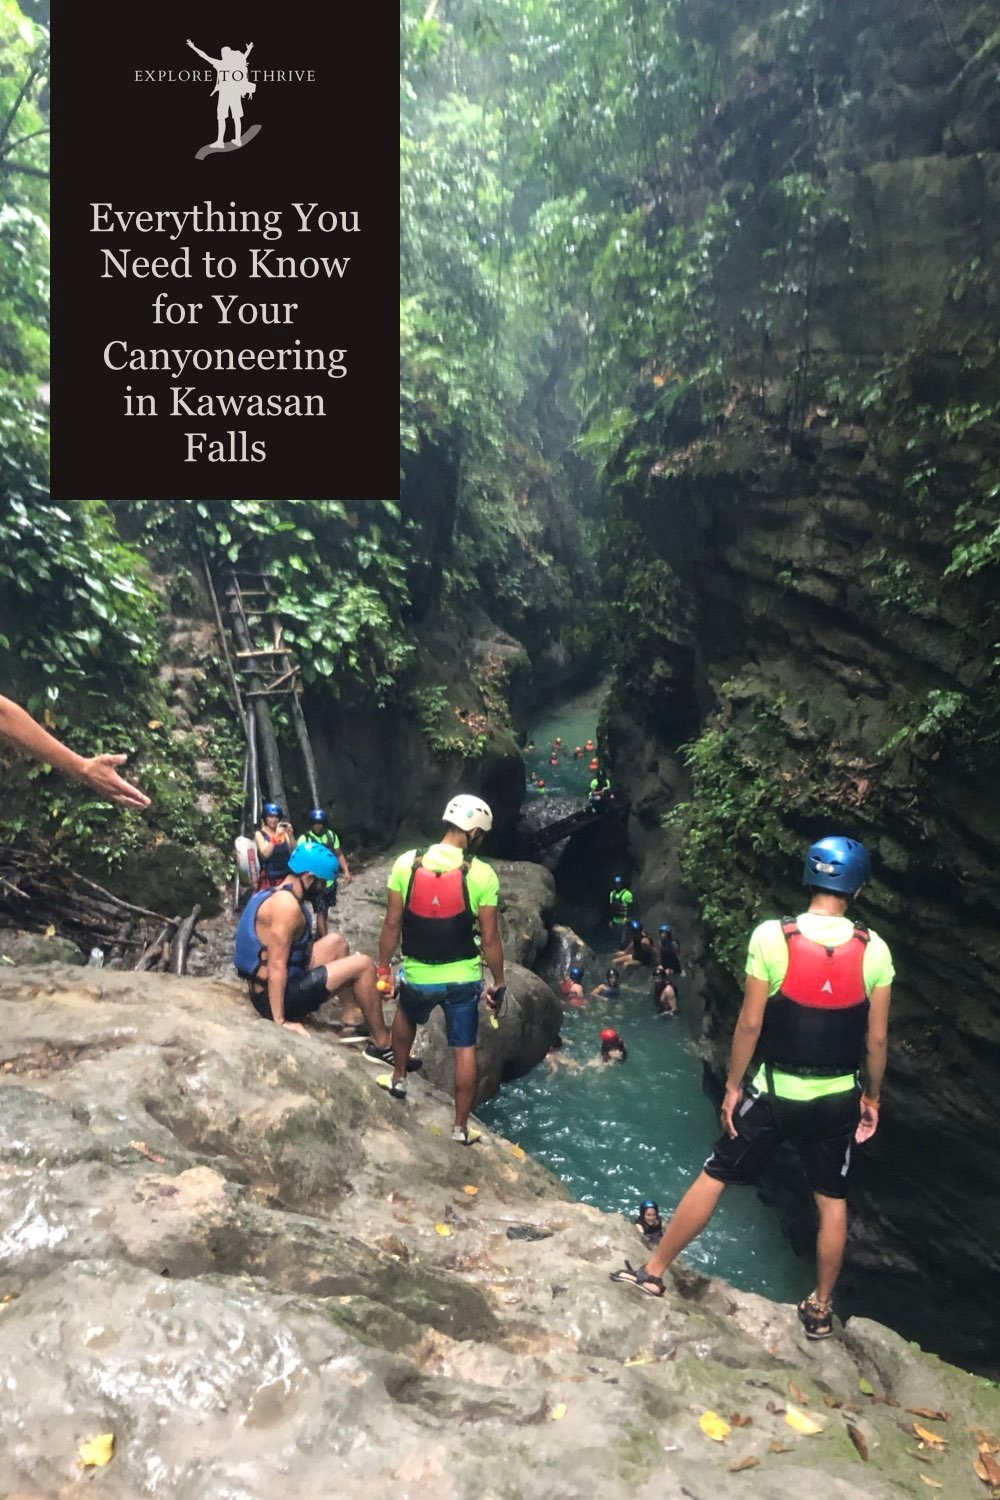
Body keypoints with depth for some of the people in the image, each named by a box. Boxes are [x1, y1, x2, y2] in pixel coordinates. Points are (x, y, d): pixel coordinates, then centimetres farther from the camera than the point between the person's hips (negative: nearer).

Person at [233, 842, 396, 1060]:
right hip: (276, 996, -10)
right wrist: (280, 1021, -24)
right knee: (363, 965, -8)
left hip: (265, 988, 10)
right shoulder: (287, 905, -23)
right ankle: (382, 1045, 2)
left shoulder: (275, 894, 8)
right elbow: (276, 967, -26)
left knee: (335, 942, 19)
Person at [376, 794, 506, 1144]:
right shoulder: (482, 875, -14)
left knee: (406, 1017, 34)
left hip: (417, 975, 2)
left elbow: (392, 924, -5)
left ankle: (398, 1079, 48)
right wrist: (499, 983, 4)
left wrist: (383, 968, 8)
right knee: (465, 1051, 15)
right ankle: (461, 1128, 25)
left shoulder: (406, 863, -10)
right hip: (463, 978, -1)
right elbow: (490, 938, -9)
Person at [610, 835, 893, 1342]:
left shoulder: (771, 936, -16)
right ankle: (820, 1308, 35)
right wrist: (872, 1098, 13)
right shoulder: (873, 949, -9)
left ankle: (653, 1271, 24)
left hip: (777, 1092, -2)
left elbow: (750, 1023, -12)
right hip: (839, 1097, 2)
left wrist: (733, 1086, 0)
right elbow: (877, 1038, -2)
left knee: (713, 1177, 12)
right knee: (832, 1201, 21)